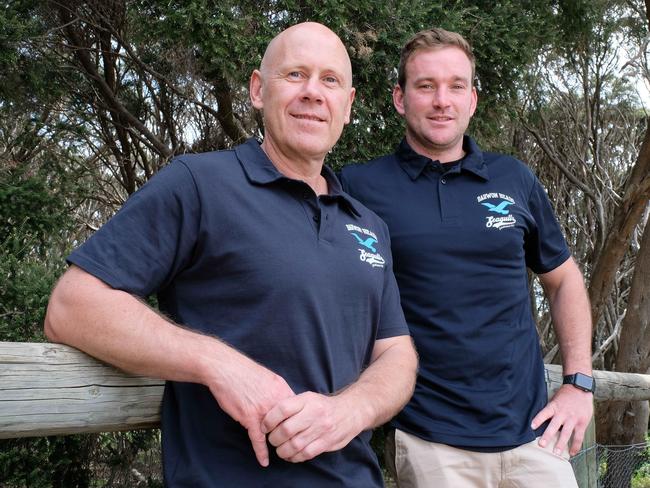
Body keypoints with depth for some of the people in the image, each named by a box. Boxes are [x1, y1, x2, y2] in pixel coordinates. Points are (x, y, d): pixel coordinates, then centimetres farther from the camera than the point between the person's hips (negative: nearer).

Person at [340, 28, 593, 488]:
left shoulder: (515, 179, 6)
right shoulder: (360, 186, -4)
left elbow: (564, 279, 16)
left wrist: (579, 383, 7)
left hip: (531, 431, 3)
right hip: (429, 440, -2)